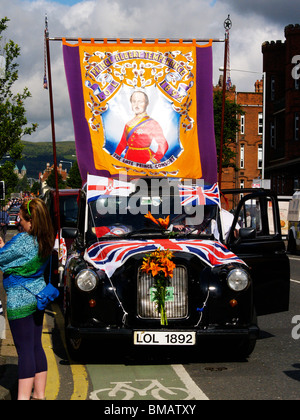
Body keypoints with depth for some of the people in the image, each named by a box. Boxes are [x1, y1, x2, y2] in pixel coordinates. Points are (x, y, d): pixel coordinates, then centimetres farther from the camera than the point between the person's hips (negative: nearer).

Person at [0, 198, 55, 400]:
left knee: (25, 350, -4)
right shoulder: (45, 241, 3)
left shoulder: (23, 241, -22)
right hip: (38, 296, 8)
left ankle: (23, 397, 2)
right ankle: (39, 394, 22)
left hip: (20, 300, -8)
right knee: (36, 346, 14)